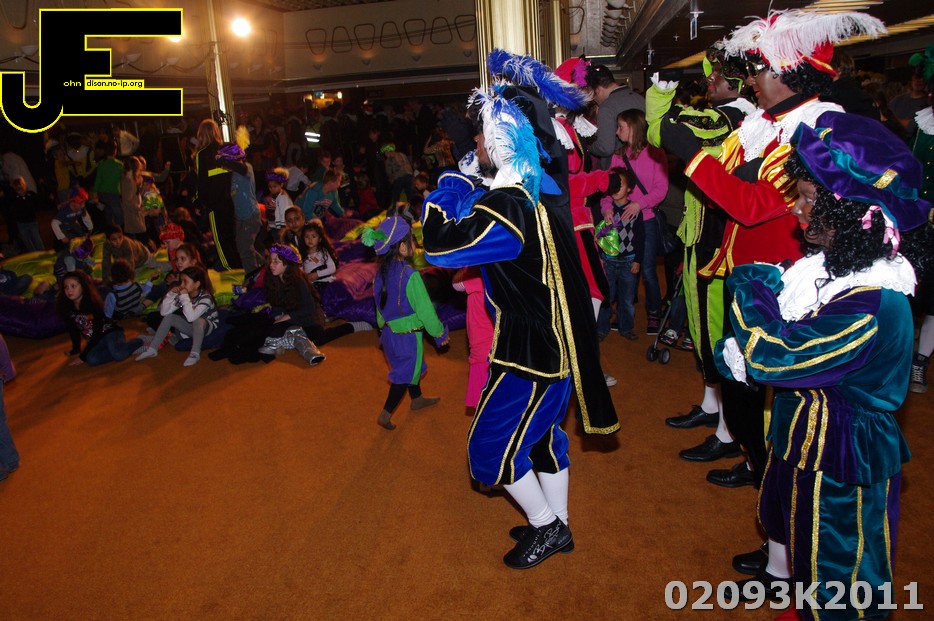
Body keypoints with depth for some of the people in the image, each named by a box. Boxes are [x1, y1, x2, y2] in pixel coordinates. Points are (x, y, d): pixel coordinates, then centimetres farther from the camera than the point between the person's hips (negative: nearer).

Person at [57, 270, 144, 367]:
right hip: (96, 341, 5)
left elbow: (97, 333, -20)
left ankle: (140, 342, -9)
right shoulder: (67, 308, -4)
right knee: (91, 360, -30)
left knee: (118, 354, -37)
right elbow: (73, 330, 12)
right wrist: (76, 349, 20)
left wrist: (83, 356, -20)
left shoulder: (93, 304, -19)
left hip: (110, 332, -5)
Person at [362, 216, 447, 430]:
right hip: (407, 334, -8)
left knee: (411, 365, 27)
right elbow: (424, 309, -19)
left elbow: (379, 303, 9)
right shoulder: (410, 275, -26)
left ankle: (417, 398, 46)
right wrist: (440, 333, -6)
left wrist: (383, 326, 23)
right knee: (405, 373, 9)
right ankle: (386, 414, 13)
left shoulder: (382, 271, -3)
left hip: (388, 331, 8)